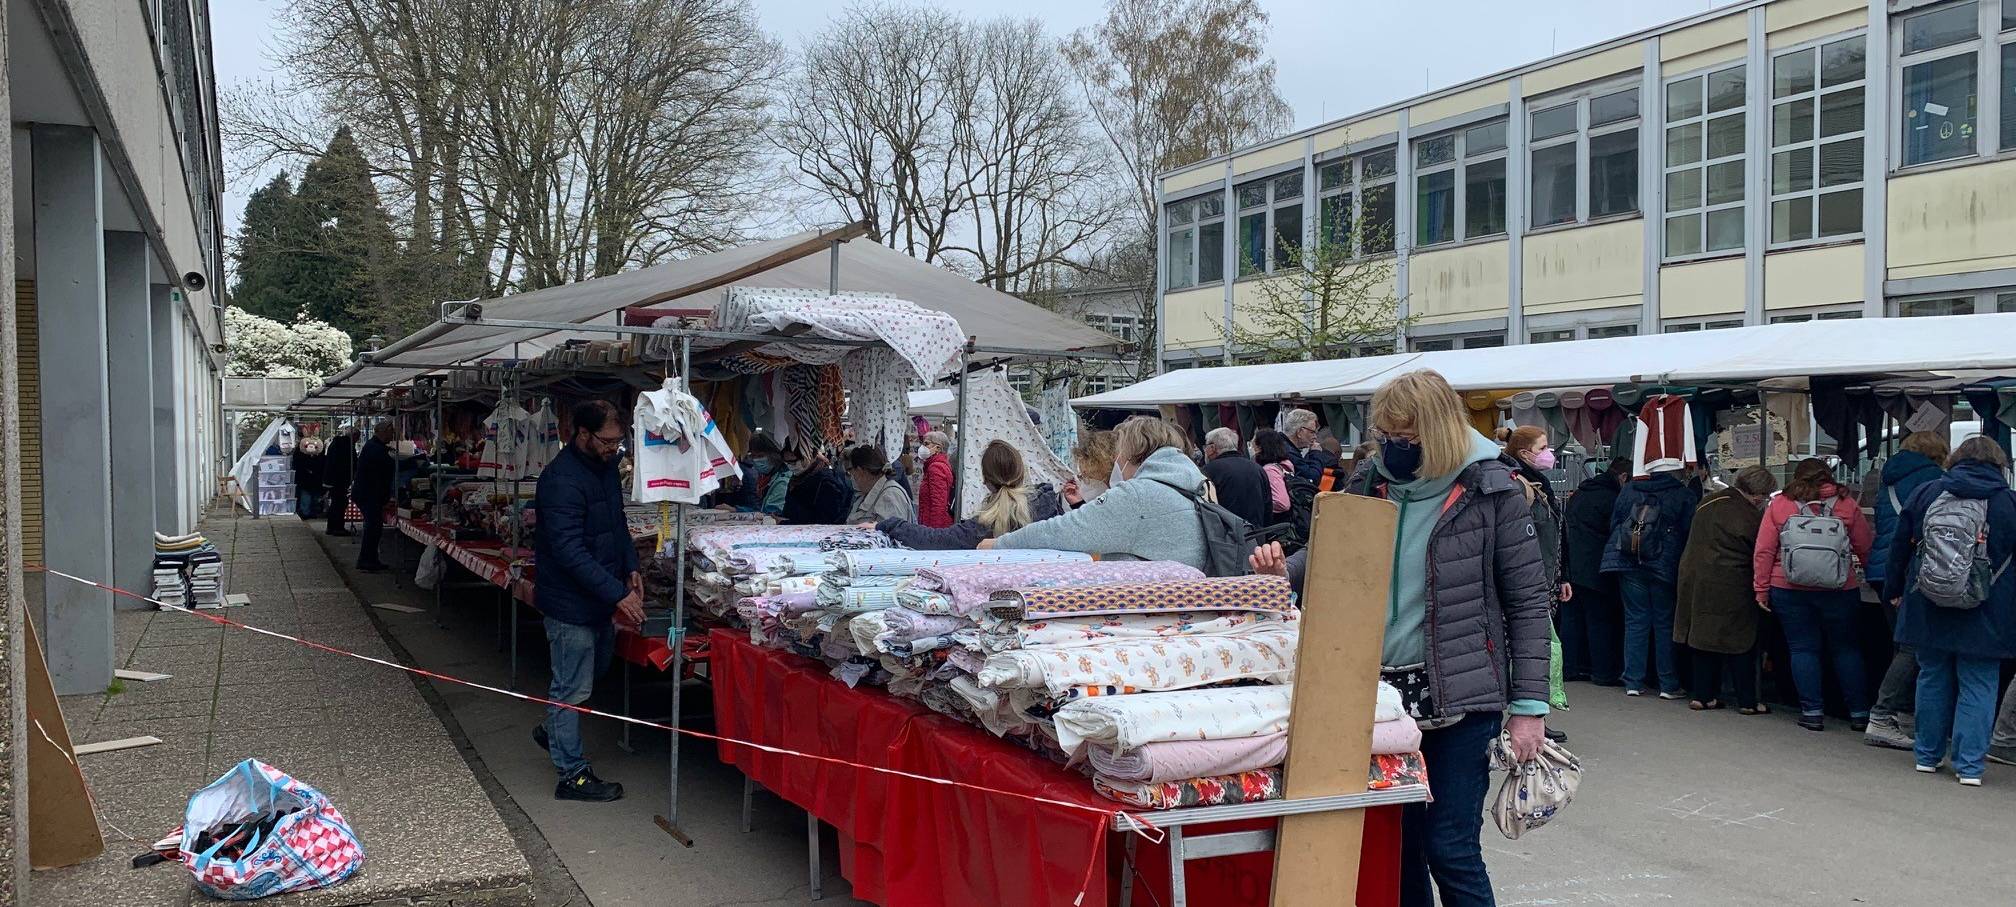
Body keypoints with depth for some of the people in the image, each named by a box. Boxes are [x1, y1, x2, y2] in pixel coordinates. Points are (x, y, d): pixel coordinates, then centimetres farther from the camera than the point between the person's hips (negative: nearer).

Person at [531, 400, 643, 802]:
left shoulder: (606, 467, 5)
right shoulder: (561, 480, -24)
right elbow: (571, 552, -28)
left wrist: (631, 567, 6)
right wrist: (618, 594, -28)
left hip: (601, 599, 9)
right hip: (571, 602, -9)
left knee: (596, 669, 24)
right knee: (573, 688, 2)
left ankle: (552, 731, 44)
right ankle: (572, 775, 13)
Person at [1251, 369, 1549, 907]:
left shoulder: (1491, 492, -8)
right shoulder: (1371, 484, 5)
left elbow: (1528, 602, -6)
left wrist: (1529, 705, -10)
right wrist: (1285, 571, -9)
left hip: (1459, 697, -5)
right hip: (1382, 690, 5)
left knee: (1449, 849, -2)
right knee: (1396, 845, 14)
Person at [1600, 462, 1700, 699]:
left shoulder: (1628, 491, 6)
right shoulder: (1686, 496, -4)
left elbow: (1614, 525, 9)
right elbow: (1689, 534, -4)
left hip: (1629, 566, 3)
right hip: (1665, 566, -3)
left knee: (1636, 620, 8)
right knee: (1665, 622, 5)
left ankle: (1633, 682, 7)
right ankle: (1668, 685, 7)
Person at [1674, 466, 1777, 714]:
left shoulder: (1708, 501, 5)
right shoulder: (1751, 518, -13)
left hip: (1694, 579, 6)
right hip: (1730, 588, -6)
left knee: (1702, 636, 13)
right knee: (1740, 642, 6)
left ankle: (1702, 695, 16)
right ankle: (1747, 701, 11)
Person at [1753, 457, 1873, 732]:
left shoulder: (1779, 506, 0)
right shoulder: (1846, 504, 1)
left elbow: (1764, 552, -3)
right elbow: (1866, 548, 4)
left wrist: (1761, 589, 2)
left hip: (1789, 589, 0)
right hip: (1838, 591, 1)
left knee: (1803, 649, 7)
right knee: (1845, 648, 12)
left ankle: (1812, 712, 6)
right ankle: (1859, 713, 15)